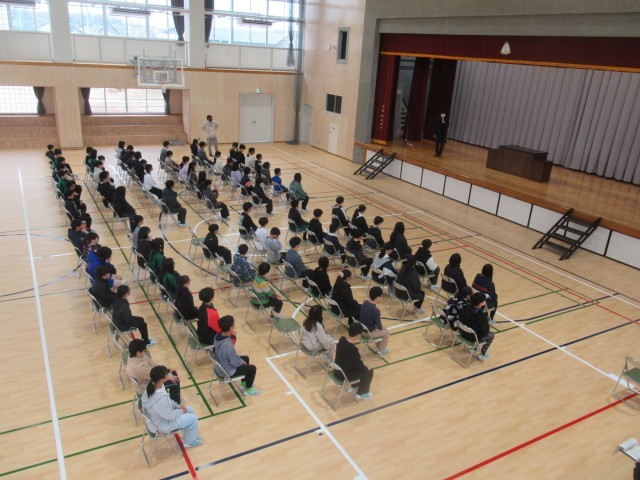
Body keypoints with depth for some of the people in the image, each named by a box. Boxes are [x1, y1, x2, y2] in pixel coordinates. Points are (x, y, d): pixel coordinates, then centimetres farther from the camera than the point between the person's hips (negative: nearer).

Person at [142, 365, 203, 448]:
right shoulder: (160, 398, -41)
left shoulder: (152, 386, -14)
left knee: (190, 410, 16)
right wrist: (181, 411, -7)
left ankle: (187, 437, 35)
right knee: (193, 418, 3)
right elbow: (169, 416, -25)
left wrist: (177, 406, 2)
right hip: (161, 425, -8)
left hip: (157, 417, 8)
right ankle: (190, 441, 27)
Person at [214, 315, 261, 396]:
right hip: (227, 371, -8)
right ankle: (248, 390, 28)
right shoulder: (228, 345, -38)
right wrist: (241, 361, -4)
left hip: (220, 366, 8)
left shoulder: (218, 336, -12)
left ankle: (244, 384, 39)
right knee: (252, 368, 7)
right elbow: (235, 363, -23)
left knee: (246, 358, 24)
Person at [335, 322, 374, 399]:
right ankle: (362, 394, 23)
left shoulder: (341, 339, -8)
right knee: (369, 372, 8)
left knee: (357, 366, 27)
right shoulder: (353, 349, -32)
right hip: (344, 375, -8)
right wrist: (367, 368, 2)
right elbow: (359, 365, -15)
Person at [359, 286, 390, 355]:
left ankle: (377, 346, 46)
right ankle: (381, 350, 34)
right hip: (368, 332, -7)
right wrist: (382, 328, 7)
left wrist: (381, 327, 14)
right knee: (386, 332, 16)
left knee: (380, 329, 29)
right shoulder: (375, 310, -31)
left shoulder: (364, 302, -7)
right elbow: (378, 324, -16)